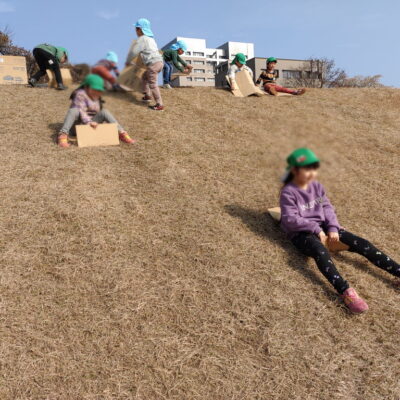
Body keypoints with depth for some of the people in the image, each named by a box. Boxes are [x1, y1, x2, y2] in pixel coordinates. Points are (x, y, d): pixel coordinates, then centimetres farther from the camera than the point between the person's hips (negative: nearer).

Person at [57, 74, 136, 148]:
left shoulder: (97, 98, 14)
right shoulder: (80, 95, -9)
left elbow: (99, 112, 12)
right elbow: (80, 111, -22)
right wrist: (88, 122, -39)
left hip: (90, 124, 5)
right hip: (79, 123, -5)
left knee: (104, 112, -14)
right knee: (74, 110, -35)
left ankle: (121, 133, -23)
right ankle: (63, 135, -46)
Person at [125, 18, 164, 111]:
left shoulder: (142, 39, -6)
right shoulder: (150, 38, 21)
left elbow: (133, 51, -7)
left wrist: (128, 61, 9)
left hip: (153, 64, -9)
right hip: (159, 62, 9)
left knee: (153, 84, -5)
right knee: (144, 77, 24)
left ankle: (160, 105, -5)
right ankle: (147, 96, 28)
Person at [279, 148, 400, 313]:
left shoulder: (317, 186, 10)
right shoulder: (288, 192, -10)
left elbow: (327, 208, 8)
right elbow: (290, 219, -17)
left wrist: (333, 228, -9)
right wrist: (315, 229, -20)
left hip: (322, 227, 7)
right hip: (301, 233, -7)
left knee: (360, 243, -8)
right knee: (320, 251, -40)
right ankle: (346, 292, -56)